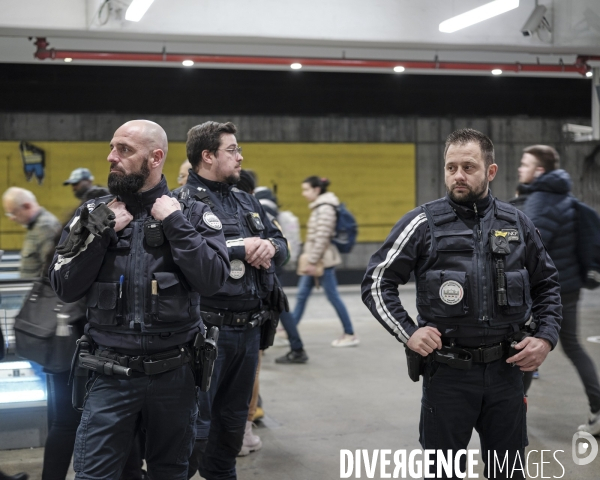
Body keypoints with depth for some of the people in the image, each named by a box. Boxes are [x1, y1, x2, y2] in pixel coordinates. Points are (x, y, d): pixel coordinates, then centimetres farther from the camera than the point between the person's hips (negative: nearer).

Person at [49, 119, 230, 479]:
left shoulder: (193, 213, -2)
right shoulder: (95, 213, 3)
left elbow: (213, 280, -14)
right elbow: (65, 289, -2)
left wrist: (175, 224, -15)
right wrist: (101, 232, -11)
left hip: (174, 375, 0)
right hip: (111, 376, 1)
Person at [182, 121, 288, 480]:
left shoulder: (247, 201, 16)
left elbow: (283, 247, 15)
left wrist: (271, 247, -8)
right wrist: (241, 248, -20)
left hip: (250, 329, 8)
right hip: (209, 329, -8)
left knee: (234, 418, 20)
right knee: (196, 424, -2)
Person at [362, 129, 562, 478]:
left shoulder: (517, 223, 5)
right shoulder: (424, 223, -5)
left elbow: (546, 285, 16)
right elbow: (377, 282, -2)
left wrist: (546, 338, 2)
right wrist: (407, 332, -13)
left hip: (506, 369, 3)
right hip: (447, 370, -2)